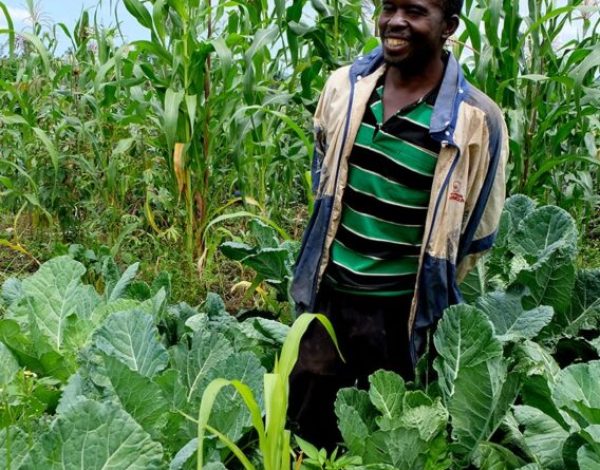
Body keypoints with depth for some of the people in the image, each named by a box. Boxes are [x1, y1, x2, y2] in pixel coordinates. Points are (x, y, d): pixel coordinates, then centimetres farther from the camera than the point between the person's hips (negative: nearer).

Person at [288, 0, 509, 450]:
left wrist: (429, 293, 3)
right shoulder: (344, 86, -3)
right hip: (328, 294, 4)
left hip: (402, 309, -3)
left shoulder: (476, 120, -16)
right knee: (307, 425, 15)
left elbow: (475, 232, -4)